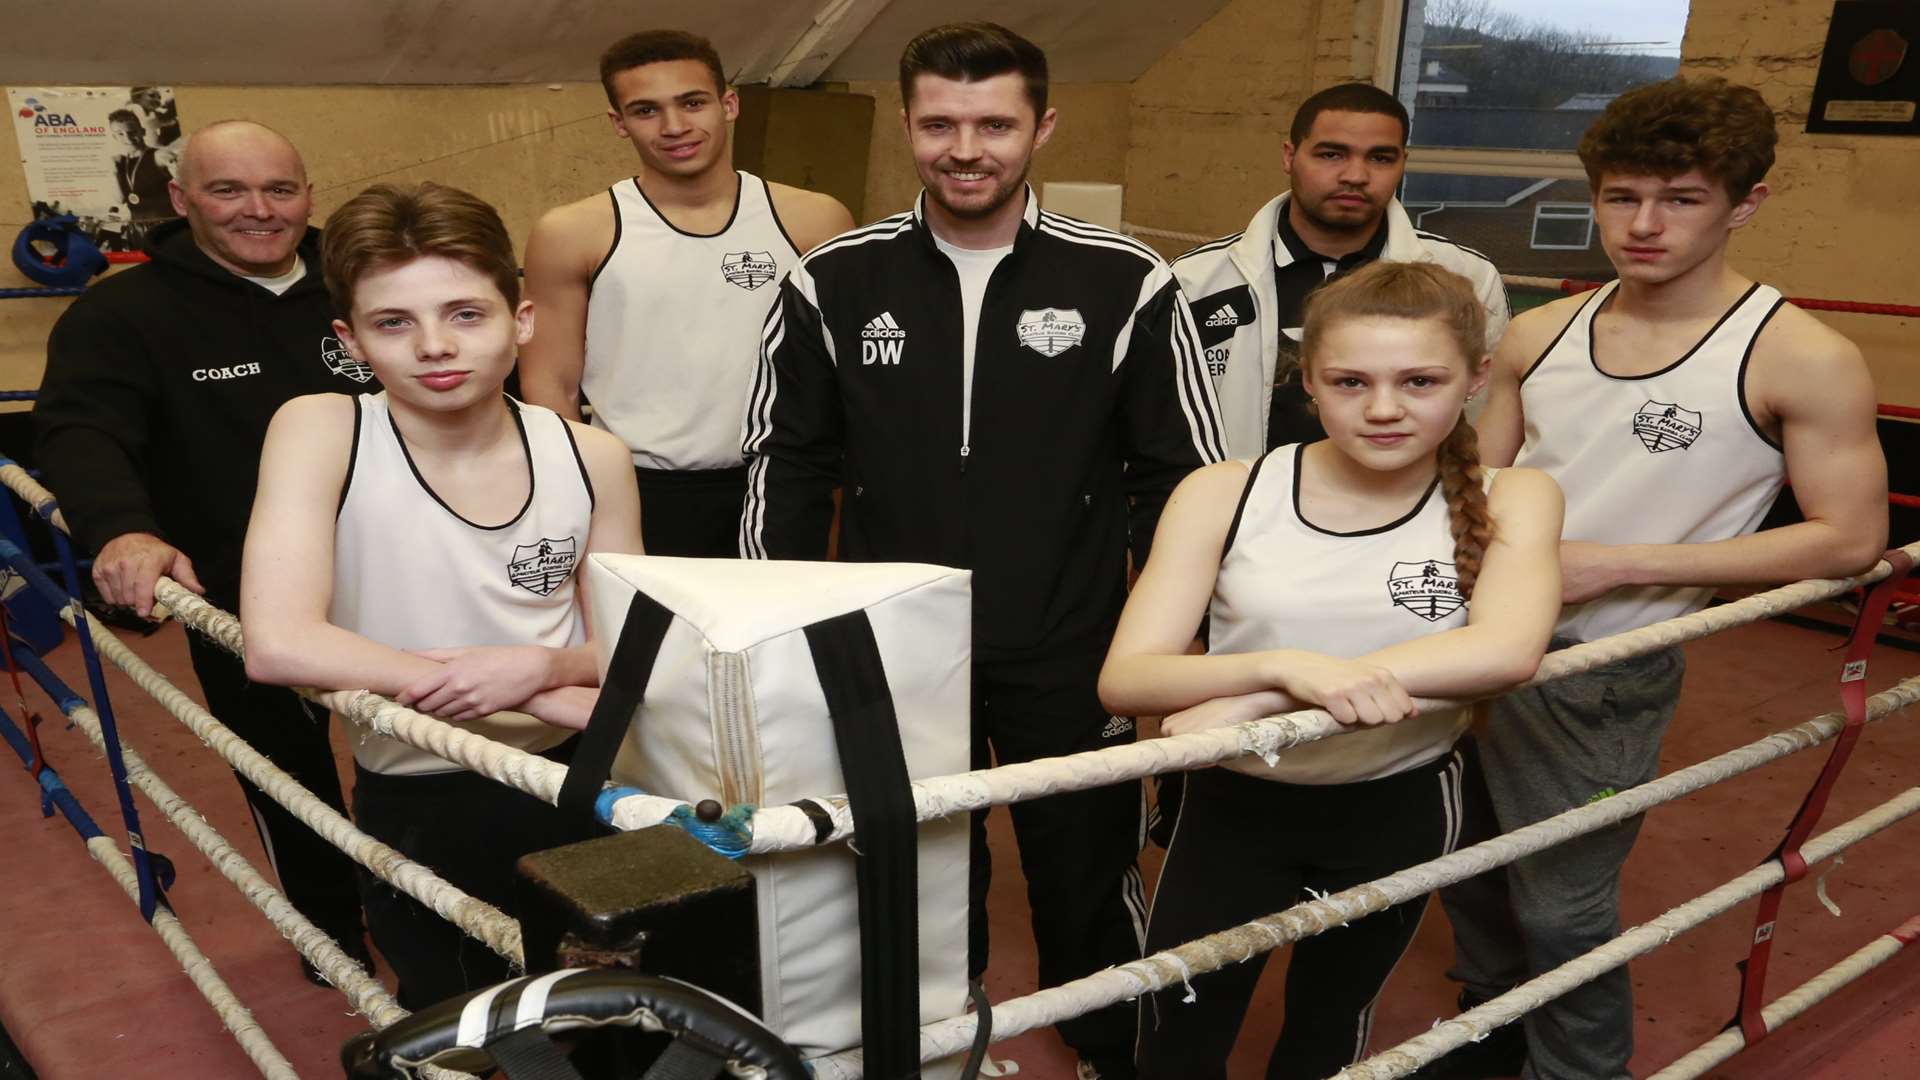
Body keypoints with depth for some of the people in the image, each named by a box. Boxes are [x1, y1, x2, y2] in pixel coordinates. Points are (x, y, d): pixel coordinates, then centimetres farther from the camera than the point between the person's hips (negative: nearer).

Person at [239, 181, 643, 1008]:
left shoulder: (592, 459, -8)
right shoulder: (321, 431, -15)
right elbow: (278, 644, -26)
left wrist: (543, 665, -25)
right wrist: (548, 698, -25)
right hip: (418, 808, -2)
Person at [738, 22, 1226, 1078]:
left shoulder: (1126, 284, -7)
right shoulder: (834, 282, -2)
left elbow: (1183, 476, -1)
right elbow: (787, 465, 5)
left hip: (1072, 659, -1)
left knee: (1087, 876, 13)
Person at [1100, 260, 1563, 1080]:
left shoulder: (1508, 501, -13)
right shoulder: (1223, 495, -16)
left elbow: (1507, 650, -32)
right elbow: (1124, 677, -22)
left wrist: (1253, 702, -38)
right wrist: (1287, 667, -42)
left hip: (1398, 813, 1)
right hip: (1235, 805, -1)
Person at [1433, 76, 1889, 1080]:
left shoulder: (1799, 358, -13)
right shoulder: (1540, 335, 2)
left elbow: (1851, 537, -11)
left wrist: (1617, 562, -19)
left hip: (1600, 669, -5)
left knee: (1561, 909, 6)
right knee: (1465, 868, 21)